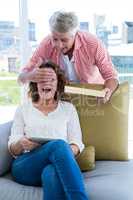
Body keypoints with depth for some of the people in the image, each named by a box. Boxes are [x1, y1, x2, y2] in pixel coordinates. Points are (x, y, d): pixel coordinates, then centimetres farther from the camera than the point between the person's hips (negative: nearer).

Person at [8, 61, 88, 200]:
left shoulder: (68, 108, 21)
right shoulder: (23, 109, 20)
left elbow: (77, 144, 11)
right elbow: (13, 149, 14)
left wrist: (71, 150, -14)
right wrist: (21, 144, -11)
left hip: (58, 164, 0)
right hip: (25, 167, 0)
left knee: (52, 173, -40)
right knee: (59, 145, -34)